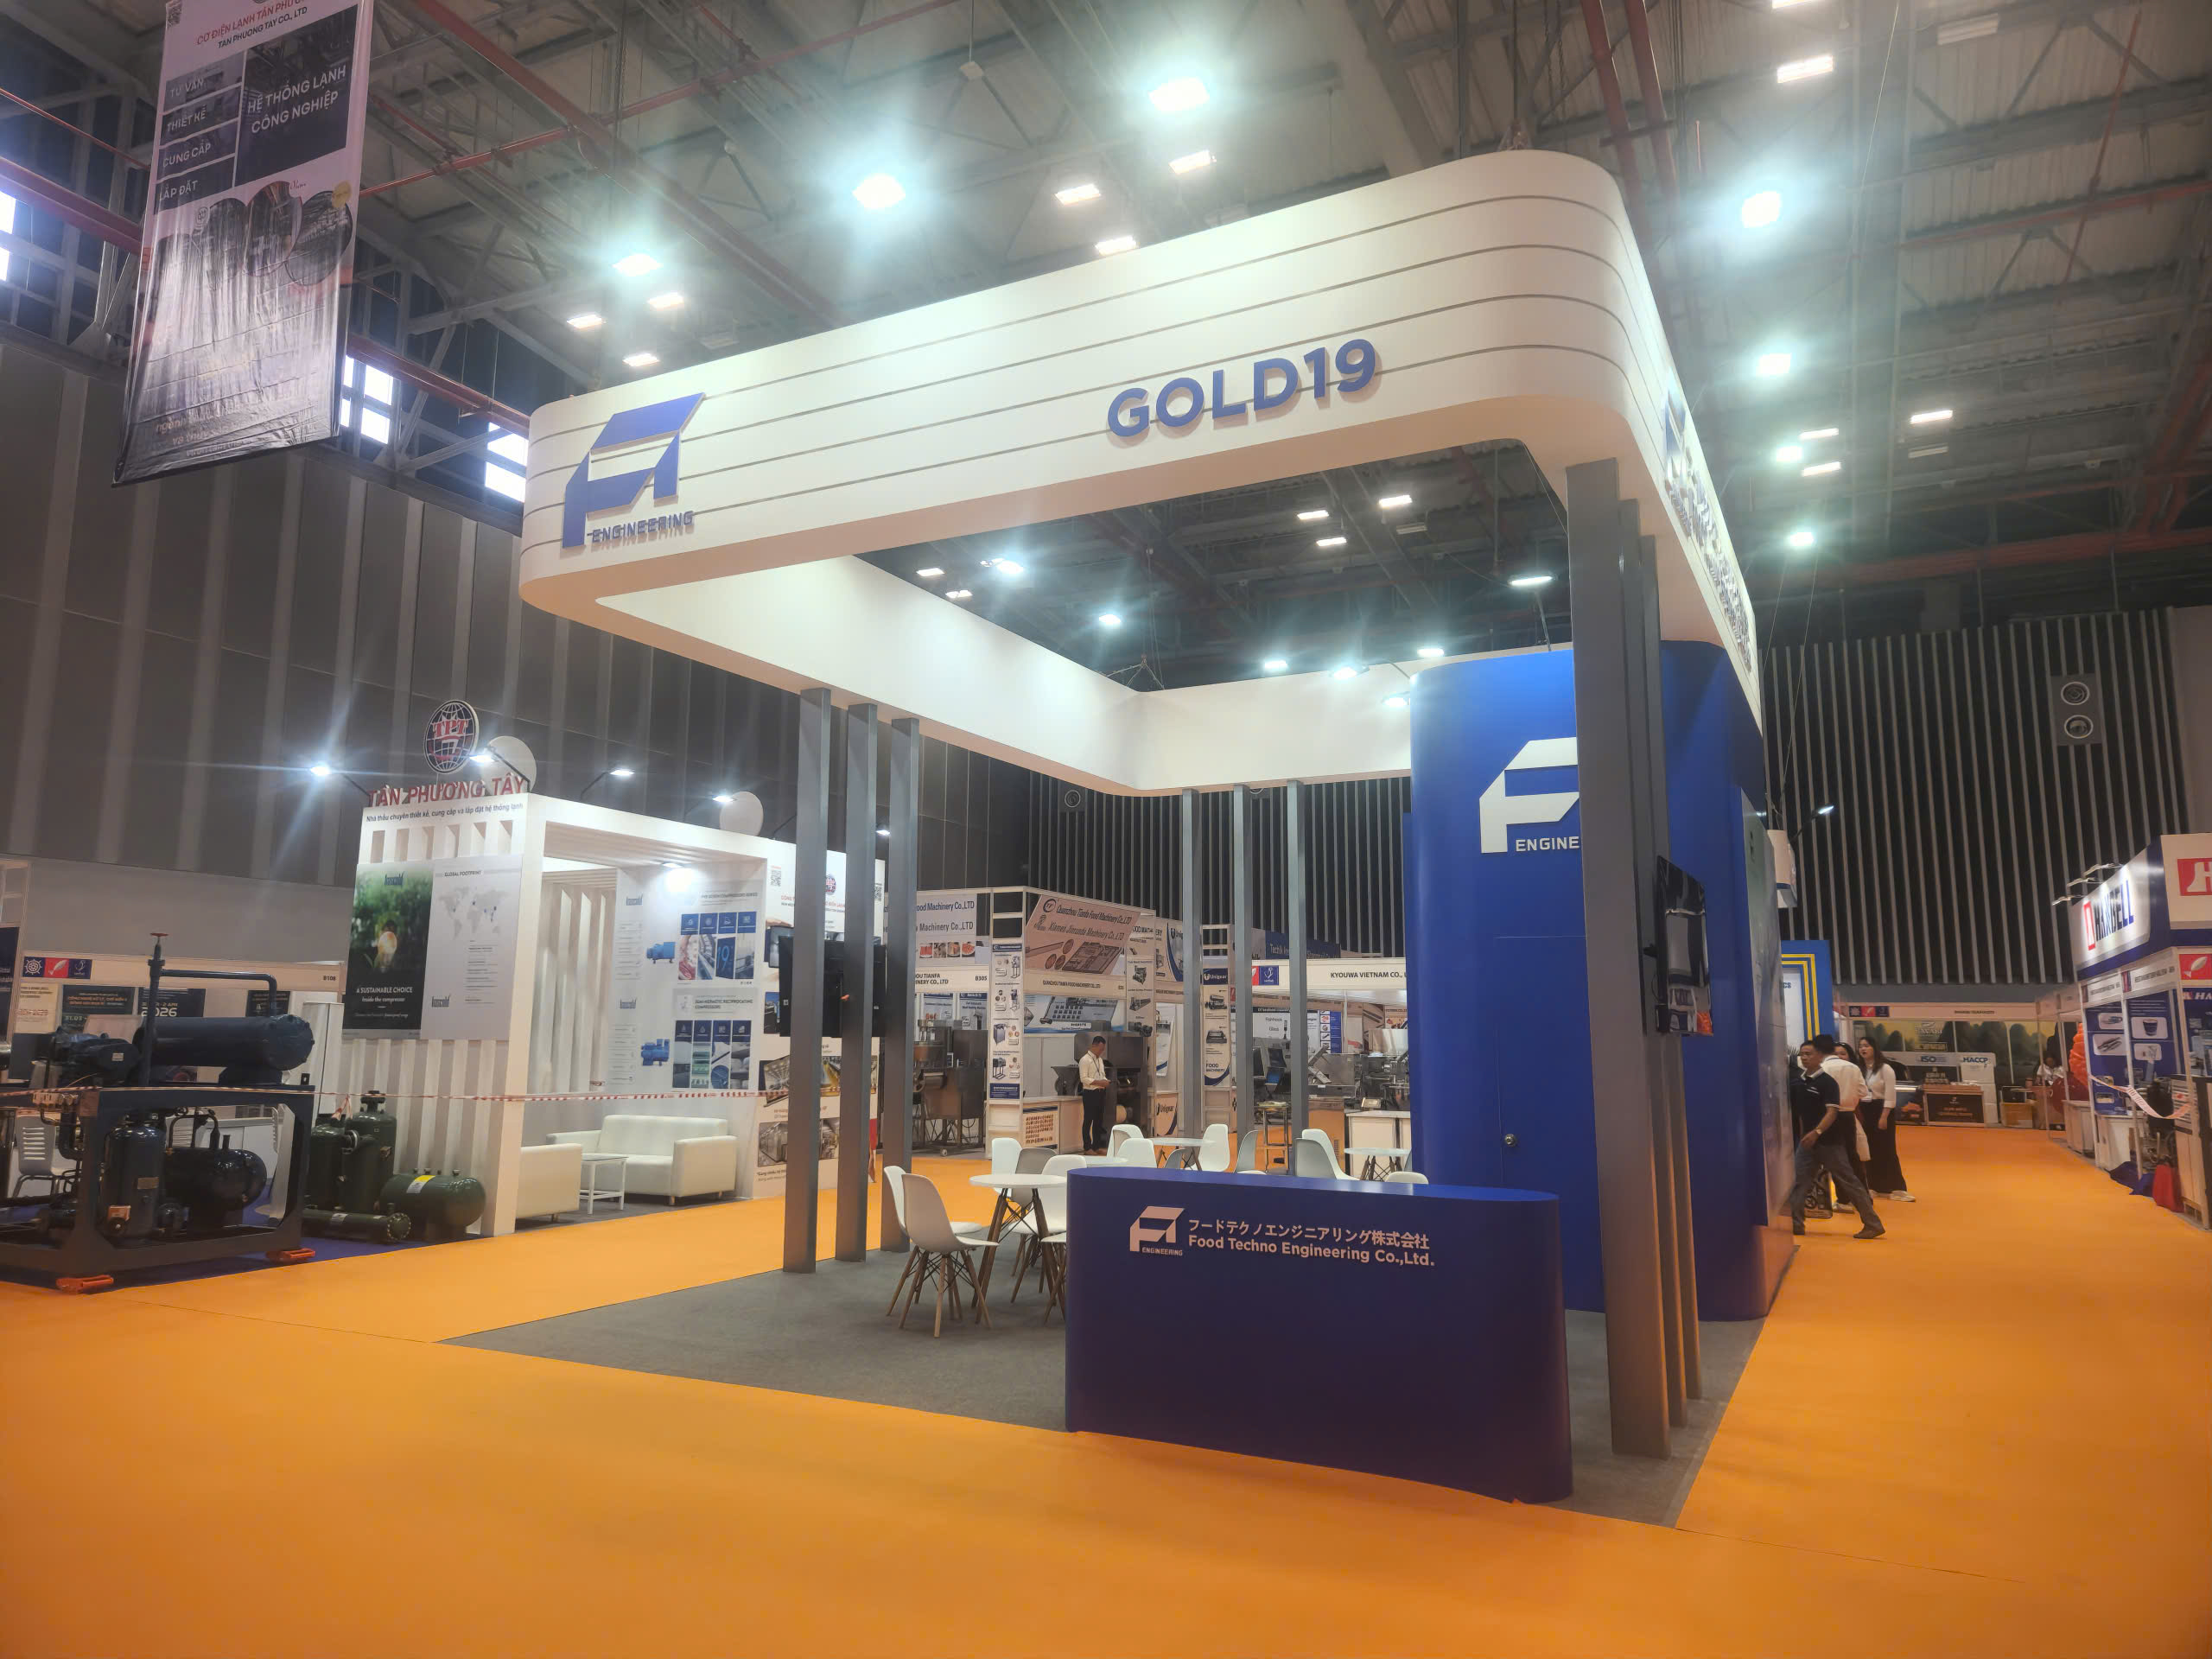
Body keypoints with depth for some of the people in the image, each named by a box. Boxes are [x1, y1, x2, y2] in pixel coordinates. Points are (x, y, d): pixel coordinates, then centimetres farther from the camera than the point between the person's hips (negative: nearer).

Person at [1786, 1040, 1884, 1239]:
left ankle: (1873, 1224, 6)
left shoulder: (1827, 1082, -14)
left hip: (1829, 1141, -7)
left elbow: (1832, 1112, -22)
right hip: (1808, 1140, 7)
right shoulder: (1798, 1079, 6)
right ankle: (1795, 1223, 8)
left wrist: (1816, 1132, -33)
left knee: (1848, 1182, -2)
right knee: (1799, 1181, 4)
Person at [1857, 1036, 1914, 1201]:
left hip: (1881, 1110, -5)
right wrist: (1858, 1113, 3)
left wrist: (1884, 1117, -16)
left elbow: (1890, 1095, -12)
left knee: (1887, 1150, -4)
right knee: (1870, 1150, 8)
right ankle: (1876, 1187, 16)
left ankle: (1895, 1188, 1)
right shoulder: (1859, 1069, 9)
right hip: (1864, 1111, 5)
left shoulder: (1885, 1068, -8)